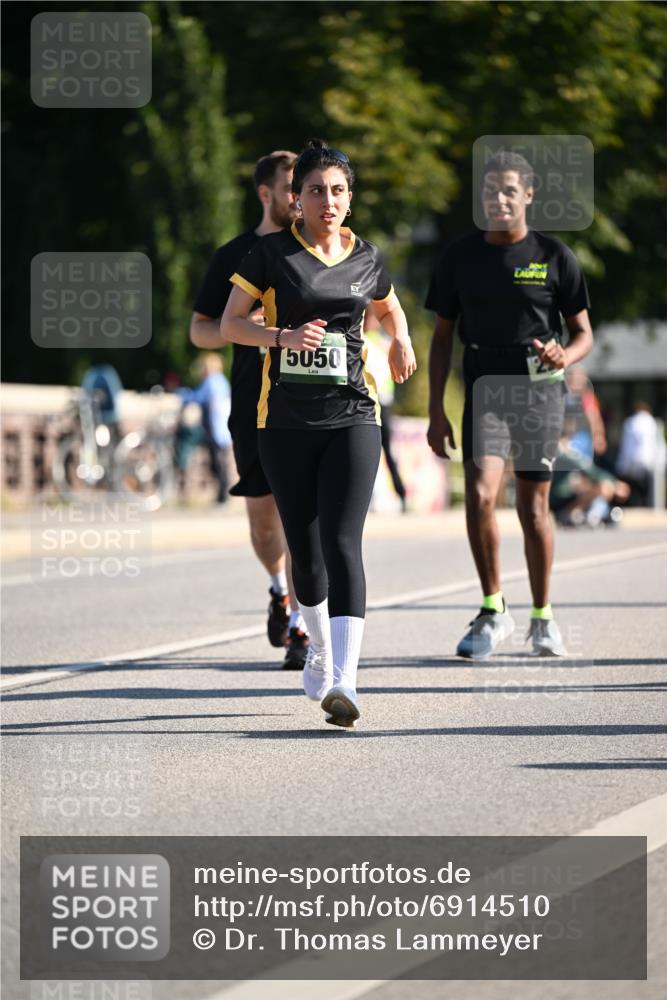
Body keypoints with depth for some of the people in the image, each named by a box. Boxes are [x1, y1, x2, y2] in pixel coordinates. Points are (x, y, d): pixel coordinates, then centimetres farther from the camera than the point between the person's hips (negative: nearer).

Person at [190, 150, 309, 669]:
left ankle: (299, 626, -8)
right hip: (255, 405, 1)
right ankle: (281, 589, 34)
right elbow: (199, 331, 9)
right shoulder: (234, 256, 7)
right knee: (263, 517, 4)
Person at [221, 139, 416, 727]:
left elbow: (389, 307, 28)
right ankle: (320, 648, 37)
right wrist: (284, 336, -16)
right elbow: (231, 323, 1)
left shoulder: (366, 259, 8)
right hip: (287, 419, 0)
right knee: (304, 547, 9)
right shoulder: (272, 254, 1)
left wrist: (402, 341, 6)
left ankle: (344, 680, -24)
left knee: (342, 542, -15)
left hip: (352, 416, 0)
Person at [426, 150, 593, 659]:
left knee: (534, 508, 3)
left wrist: (564, 357, -19)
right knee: (480, 495, -17)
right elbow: (442, 337, 11)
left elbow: (584, 333, 5)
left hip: (539, 392, -1)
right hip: (484, 390, 1)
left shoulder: (555, 256, 1)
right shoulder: (459, 256, 6)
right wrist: (436, 411, 5)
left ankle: (542, 616, 21)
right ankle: (493, 611, -4)